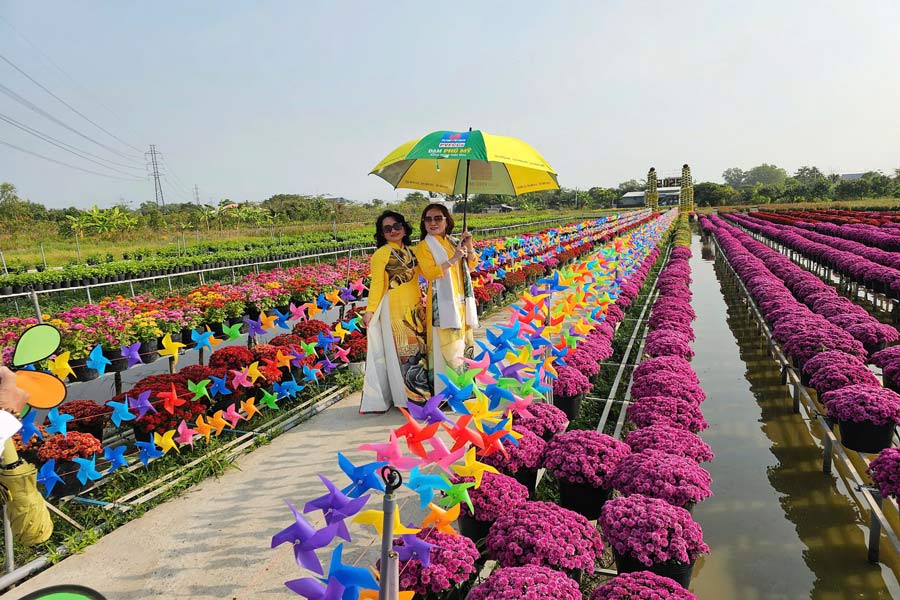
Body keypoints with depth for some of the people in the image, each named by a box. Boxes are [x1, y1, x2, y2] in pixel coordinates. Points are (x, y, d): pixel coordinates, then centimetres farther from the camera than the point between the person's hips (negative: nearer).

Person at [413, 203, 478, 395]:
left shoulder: (454, 242, 13)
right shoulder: (424, 246, -3)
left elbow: (472, 265, 15)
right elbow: (428, 273, -16)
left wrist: (469, 246, -1)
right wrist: (452, 260, -24)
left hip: (461, 300, 6)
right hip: (441, 302, -6)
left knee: (464, 342, 11)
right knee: (446, 345, -8)